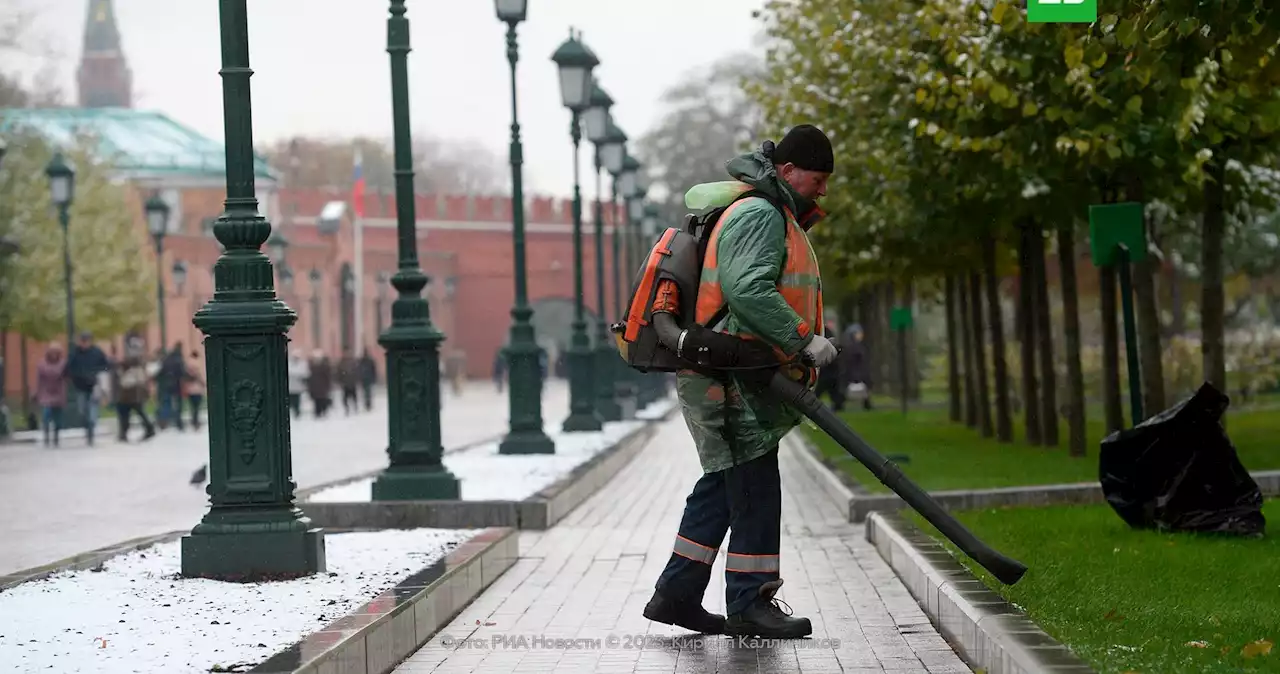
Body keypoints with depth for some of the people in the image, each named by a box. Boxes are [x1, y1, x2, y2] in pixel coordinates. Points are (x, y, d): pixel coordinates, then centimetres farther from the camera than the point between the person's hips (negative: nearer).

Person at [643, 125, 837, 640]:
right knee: (754, 485, -8)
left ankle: (676, 593, 16)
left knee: (724, 484, 12)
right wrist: (805, 338, -26)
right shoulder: (758, 215, -13)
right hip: (729, 376, -11)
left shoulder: (777, 217, 23)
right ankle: (750, 603, -3)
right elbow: (747, 289, -27)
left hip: (743, 379, 11)